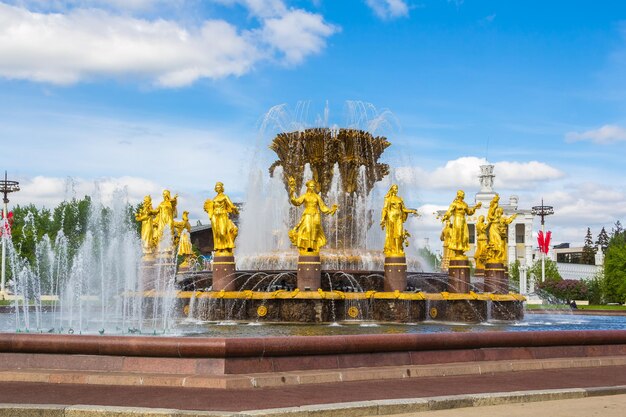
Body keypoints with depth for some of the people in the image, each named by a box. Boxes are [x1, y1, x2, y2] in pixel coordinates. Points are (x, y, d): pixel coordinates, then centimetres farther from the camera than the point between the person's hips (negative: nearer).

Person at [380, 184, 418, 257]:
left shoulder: (399, 199, 15)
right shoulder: (388, 199, 2)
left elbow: (403, 209, 16)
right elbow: (385, 209, -3)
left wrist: (411, 211, 4)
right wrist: (383, 218, -12)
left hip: (399, 217, 4)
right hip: (391, 217, -4)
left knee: (399, 234, -6)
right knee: (391, 234, -4)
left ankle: (398, 250, -6)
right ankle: (389, 250, -2)